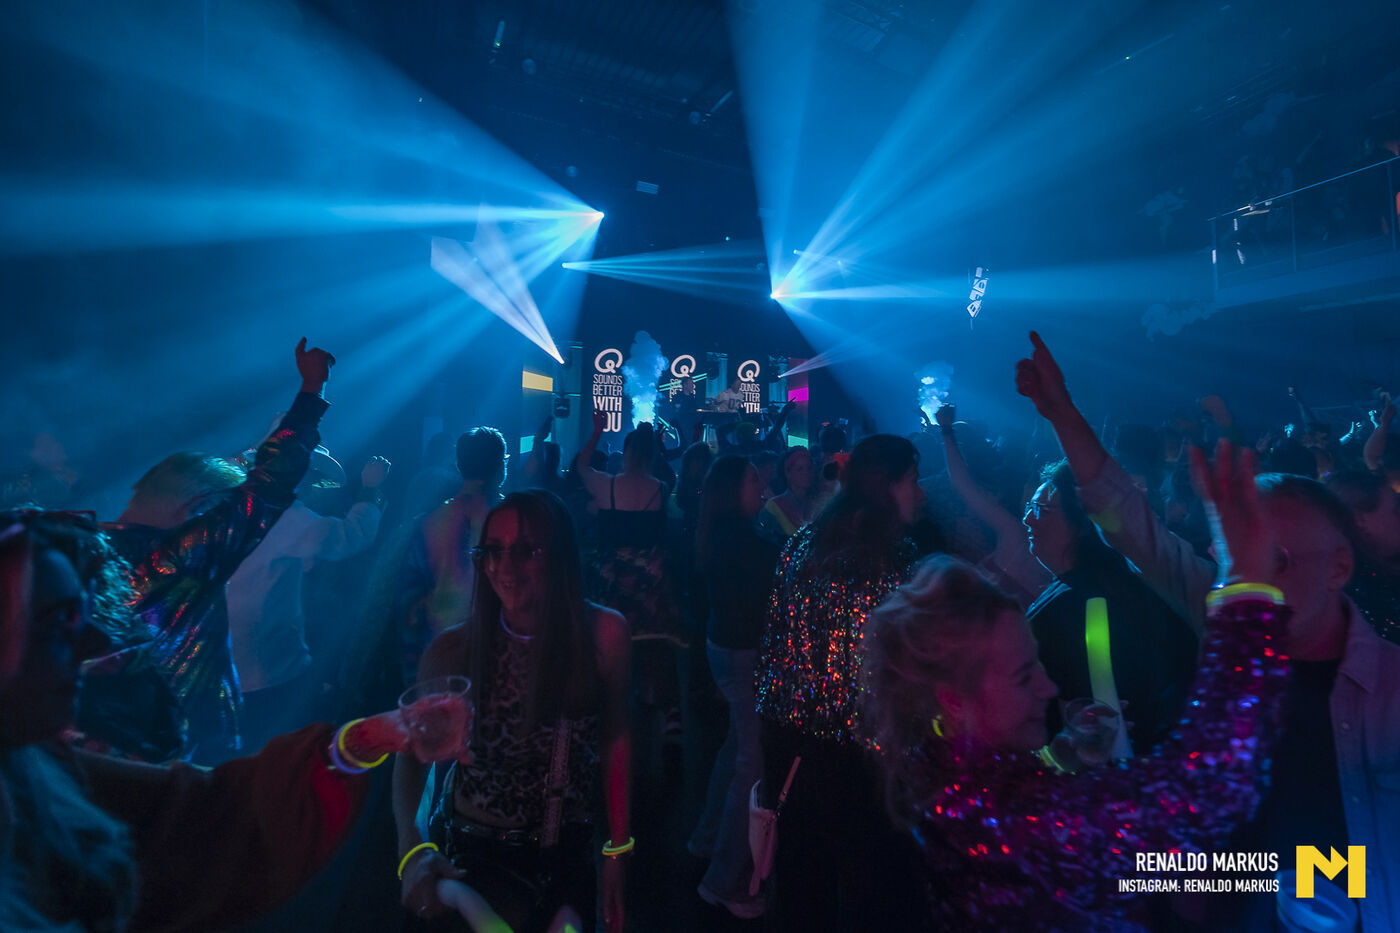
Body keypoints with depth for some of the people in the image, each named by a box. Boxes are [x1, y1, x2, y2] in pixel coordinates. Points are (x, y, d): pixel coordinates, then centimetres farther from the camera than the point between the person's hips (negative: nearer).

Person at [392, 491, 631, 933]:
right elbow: (412, 752, -10)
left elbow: (616, 740, -9)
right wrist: (412, 848, -25)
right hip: (477, 856, -1)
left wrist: (616, 854, -5)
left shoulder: (604, 635, -19)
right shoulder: (455, 650, -18)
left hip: (570, 855, 1)